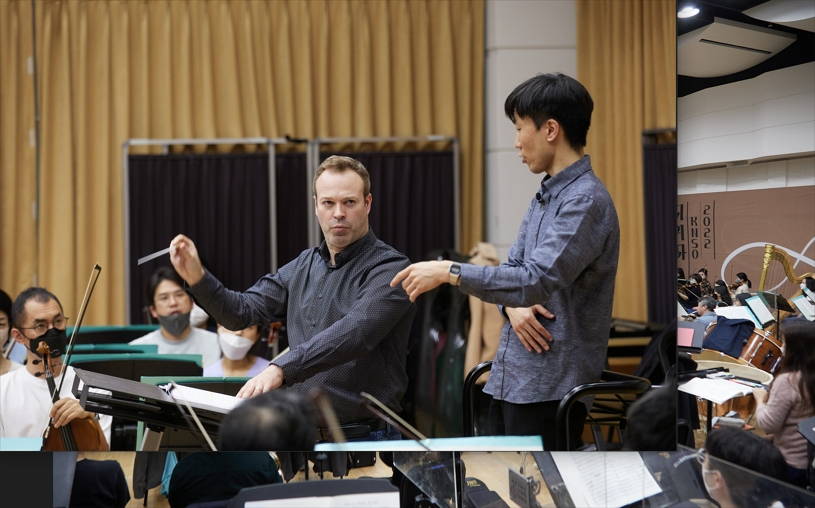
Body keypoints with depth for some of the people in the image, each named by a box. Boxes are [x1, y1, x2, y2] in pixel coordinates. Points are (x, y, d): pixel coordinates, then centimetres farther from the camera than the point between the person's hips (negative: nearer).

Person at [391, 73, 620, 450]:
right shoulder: (544, 196, 15)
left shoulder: (586, 201, -16)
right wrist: (513, 305, -6)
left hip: (550, 387, -9)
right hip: (509, 378, 9)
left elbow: (538, 279, -25)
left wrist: (449, 271, -20)